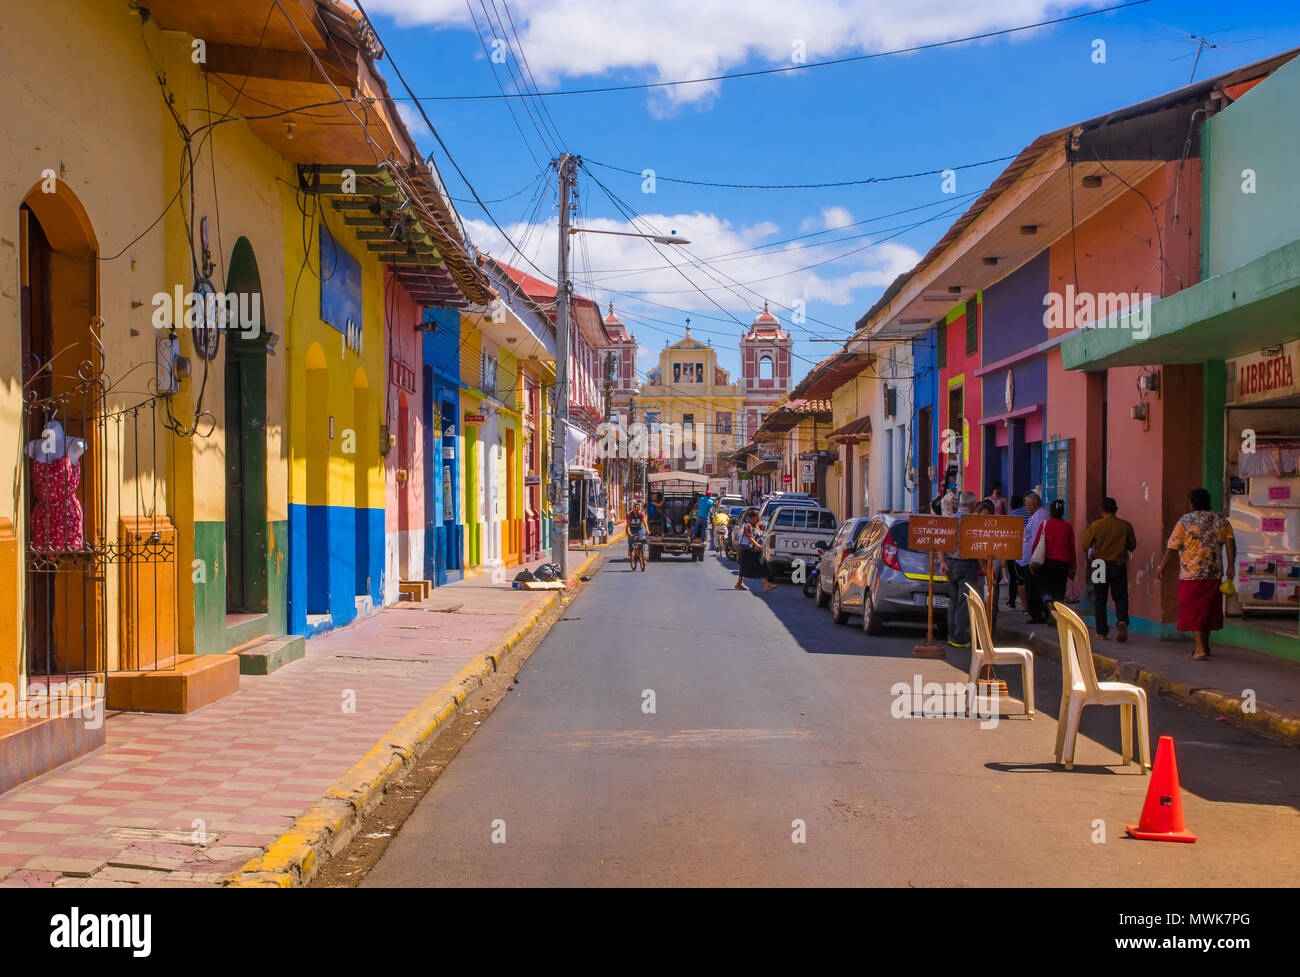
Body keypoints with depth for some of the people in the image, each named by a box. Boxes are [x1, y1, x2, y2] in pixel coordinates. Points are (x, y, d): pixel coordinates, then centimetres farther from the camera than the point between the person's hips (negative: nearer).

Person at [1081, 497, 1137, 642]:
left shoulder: (1096, 526, -5)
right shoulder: (1126, 525, -3)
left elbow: (1085, 547, -1)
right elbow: (1132, 547, 7)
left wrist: (1088, 565, 15)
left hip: (1100, 565, -1)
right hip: (1119, 566, 1)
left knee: (1099, 600, 9)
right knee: (1120, 597, 6)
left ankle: (1101, 631, 10)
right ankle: (1122, 620, -20)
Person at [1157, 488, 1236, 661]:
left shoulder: (1185, 522, -6)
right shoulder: (1221, 521, 6)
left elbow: (1172, 548, -6)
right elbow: (1230, 544, -1)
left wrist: (1161, 567, 4)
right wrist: (1231, 568, 0)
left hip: (1191, 573, -4)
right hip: (1214, 573, 5)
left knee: (1193, 611, 0)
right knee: (1209, 608, 17)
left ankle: (1200, 649, -6)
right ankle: (1205, 645, 28)